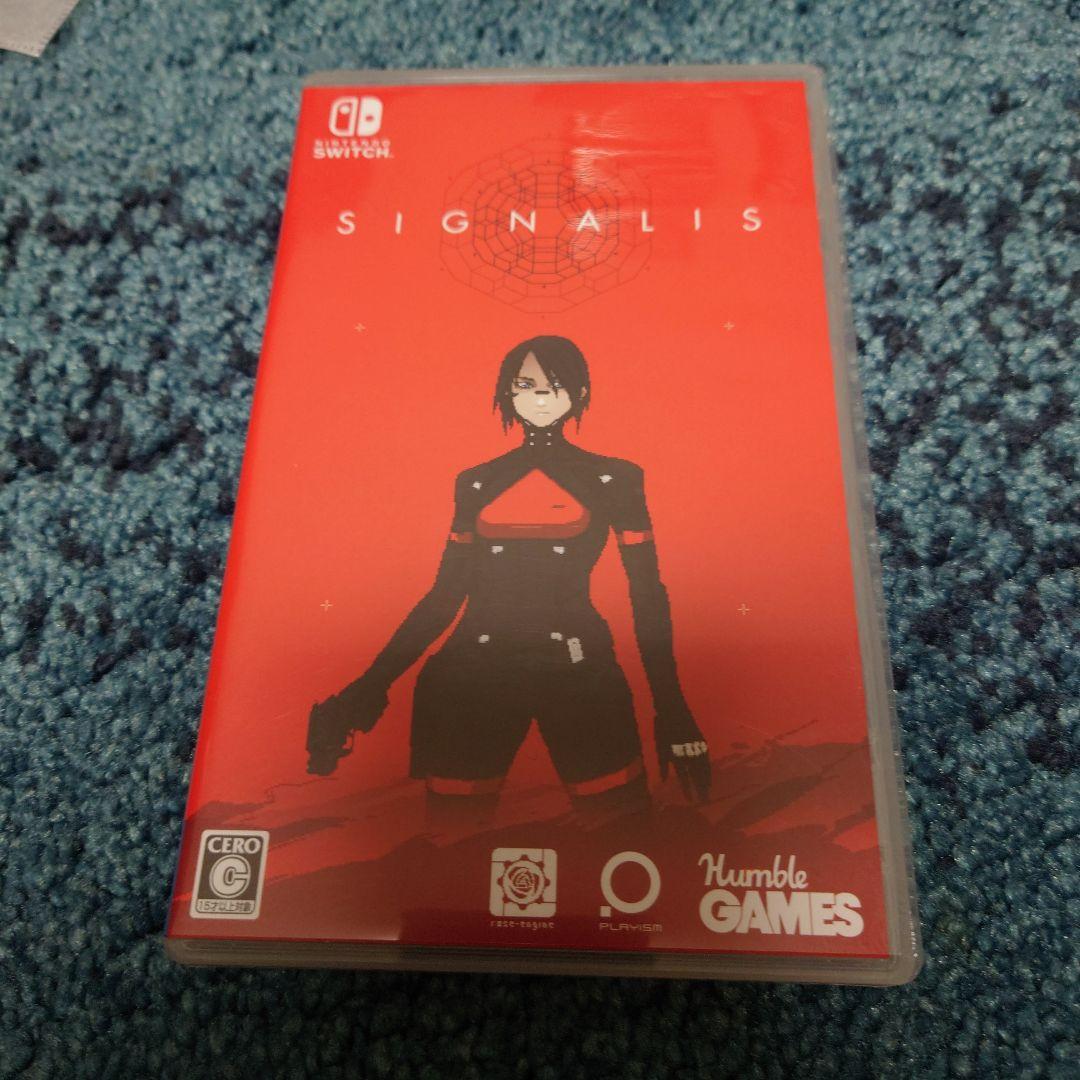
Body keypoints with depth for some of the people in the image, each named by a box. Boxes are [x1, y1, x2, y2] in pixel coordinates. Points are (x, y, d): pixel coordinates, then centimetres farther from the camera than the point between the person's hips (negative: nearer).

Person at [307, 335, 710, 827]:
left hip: (579, 675, -1)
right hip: (474, 676, 2)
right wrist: (372, 685, 5)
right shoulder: (476, 484, 11)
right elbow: (445, 594, 12)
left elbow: (648, 596, 3)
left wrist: (671, 711, -3)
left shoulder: (613, 479, 5)